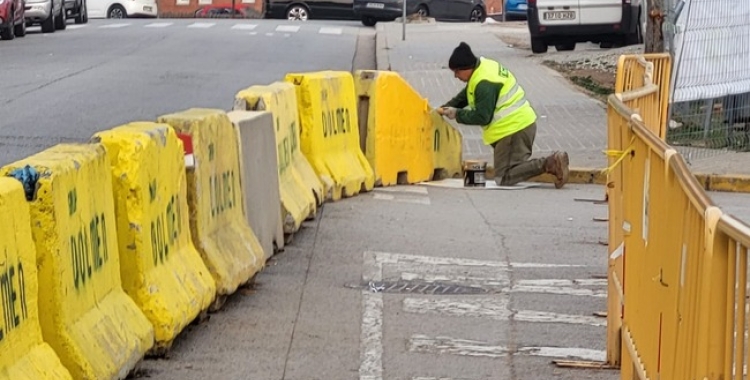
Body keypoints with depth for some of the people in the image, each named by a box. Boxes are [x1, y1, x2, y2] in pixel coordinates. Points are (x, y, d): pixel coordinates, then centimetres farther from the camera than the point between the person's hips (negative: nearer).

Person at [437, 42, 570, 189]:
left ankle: (548, 164, -20)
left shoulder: (484, 83, -21)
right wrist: (445, 108, 15)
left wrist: (456, 114, -8)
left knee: (504, 179, -11)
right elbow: (465, 96, 25)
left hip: (514, 128, -10)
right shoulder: (484, 66, 12)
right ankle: (552, 162, 4)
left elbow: (482, 117, -20)